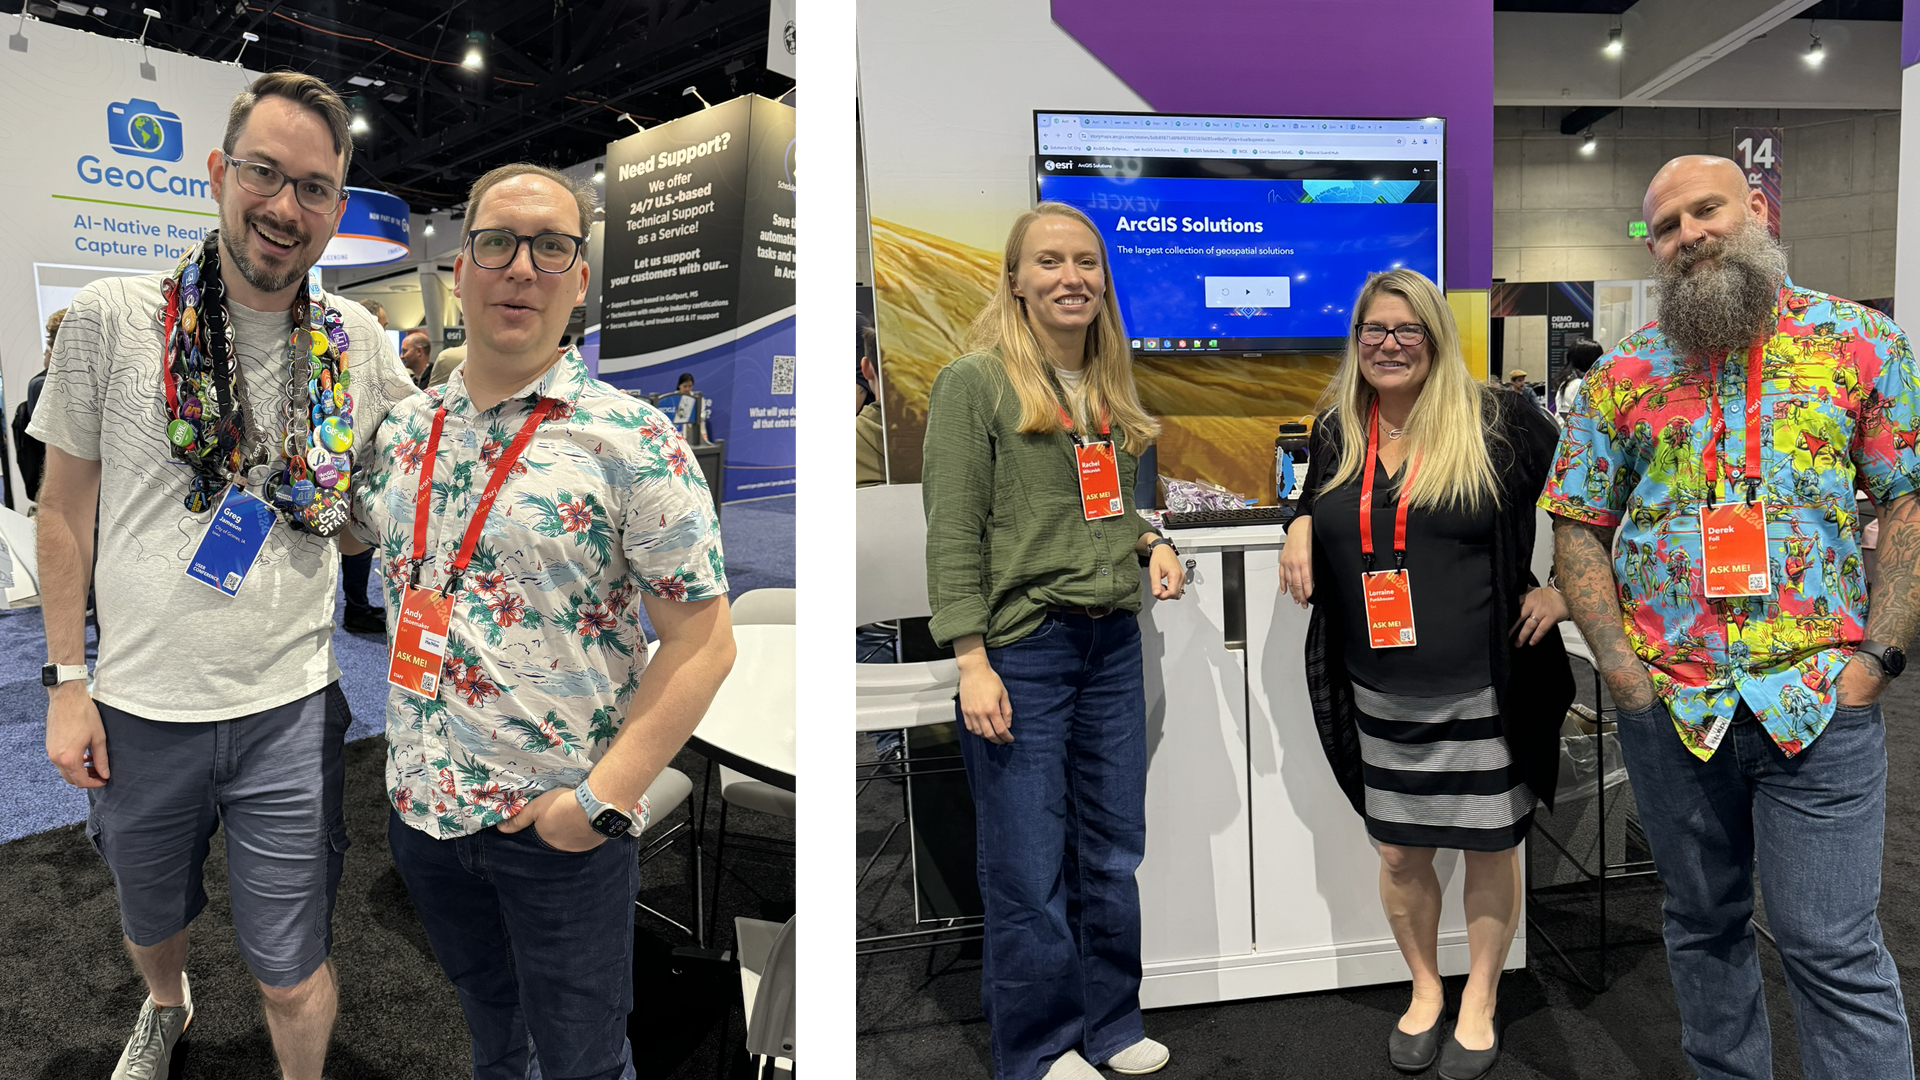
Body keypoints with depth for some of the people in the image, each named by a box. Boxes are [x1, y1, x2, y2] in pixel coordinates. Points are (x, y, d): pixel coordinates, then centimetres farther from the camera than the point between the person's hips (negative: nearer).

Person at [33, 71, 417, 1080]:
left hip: (289, 710, -1)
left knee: (292, 973, 9)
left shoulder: (358, 343, -4)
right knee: (149, 919, 27)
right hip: (138, 706, 1)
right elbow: (64, 505, 0)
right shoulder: (109, 317, -8)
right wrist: (66, 681, -1)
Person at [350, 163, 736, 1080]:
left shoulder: (633, 441, -15)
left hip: (562, 827, -5)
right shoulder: (404, 429, 3)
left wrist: (602, 798, -20)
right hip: (420, 806, 5)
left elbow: (702, 640, -17)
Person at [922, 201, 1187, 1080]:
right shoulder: (974, 382, -7)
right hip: (1020, 651, -6)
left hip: (1113, 644, 7)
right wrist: (972, 660, -17)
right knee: (1029, 869, 4)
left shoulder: (1110, 387, 13)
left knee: (1113, 852, 15)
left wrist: (1150, 544, 3)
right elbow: (952, 534, -12)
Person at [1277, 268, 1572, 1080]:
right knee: (1398, 854, 13)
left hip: (1484, 692, -3)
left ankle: (1480, 1005, 33)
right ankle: (1424, 992, 37)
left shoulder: (1497, 422, -7)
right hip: (1381, 697, 3)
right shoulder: (1335, 433, 4)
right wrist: (1300, 525, 0)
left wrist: (1563, 587, -4)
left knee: (1490, 849, 12)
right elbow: (1316, 499, 22)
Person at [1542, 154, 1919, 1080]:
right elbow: (1577, 527, 6)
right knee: (1702, 924, 16)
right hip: (1668, 703, 2)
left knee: (1833, 947, 0)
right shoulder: (1622, 375, 5)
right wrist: (1620, 665, -5)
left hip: (1820, 700, -2)